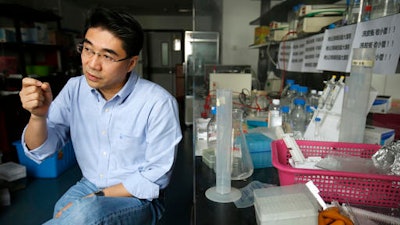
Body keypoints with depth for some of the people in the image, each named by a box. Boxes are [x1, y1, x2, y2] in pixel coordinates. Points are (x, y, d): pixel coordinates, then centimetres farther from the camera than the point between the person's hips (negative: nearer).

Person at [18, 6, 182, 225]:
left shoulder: (159, 103, -22)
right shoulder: (74, 88, -5)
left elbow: (155, 176, -16)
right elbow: (39, 151, -2)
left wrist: (95, 198, -18)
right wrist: (38, 115, -22)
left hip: (137, 198, -5)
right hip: (87, 187, 5)